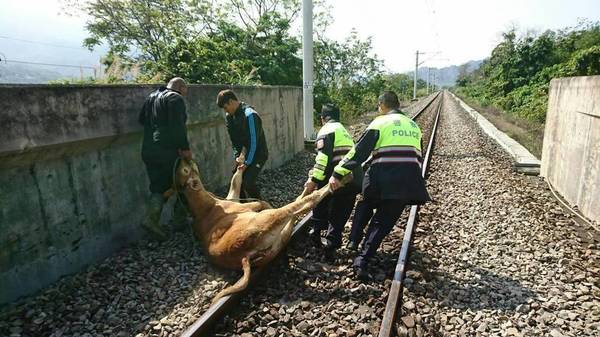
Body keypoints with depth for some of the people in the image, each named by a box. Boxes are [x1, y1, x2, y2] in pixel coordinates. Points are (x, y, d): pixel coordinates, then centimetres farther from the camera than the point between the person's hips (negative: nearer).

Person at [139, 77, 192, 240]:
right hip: (168, 151, -7)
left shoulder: (151, 97, 17)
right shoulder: (175, 98, -7)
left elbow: (142, 119, 20)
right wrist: (185, 147, -16)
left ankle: (152, 218, -2)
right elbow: (178, 126, -18)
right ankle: (180, 217, 19)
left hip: (148, 150, 7)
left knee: (159, 186, 13)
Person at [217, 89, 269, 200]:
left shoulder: (249, 115, -24)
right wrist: (237, 156, -6)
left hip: (258, 154, -8)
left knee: (248, 182, -17)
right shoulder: (229, 116, 1)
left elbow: (253, 141, -24)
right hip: (244, 153, 8)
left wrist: (247, 162, -21)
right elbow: (234, 139, 6)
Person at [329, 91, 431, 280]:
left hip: (384, 180, -4)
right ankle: (362, 262, 11)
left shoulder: (380, 122, 3)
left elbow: (359, 152, -6)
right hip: (409, 183, 4)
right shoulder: (414, 126, 21)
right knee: (383, 222, 12)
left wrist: (338, 174, -6)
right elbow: (417, 156, 23)